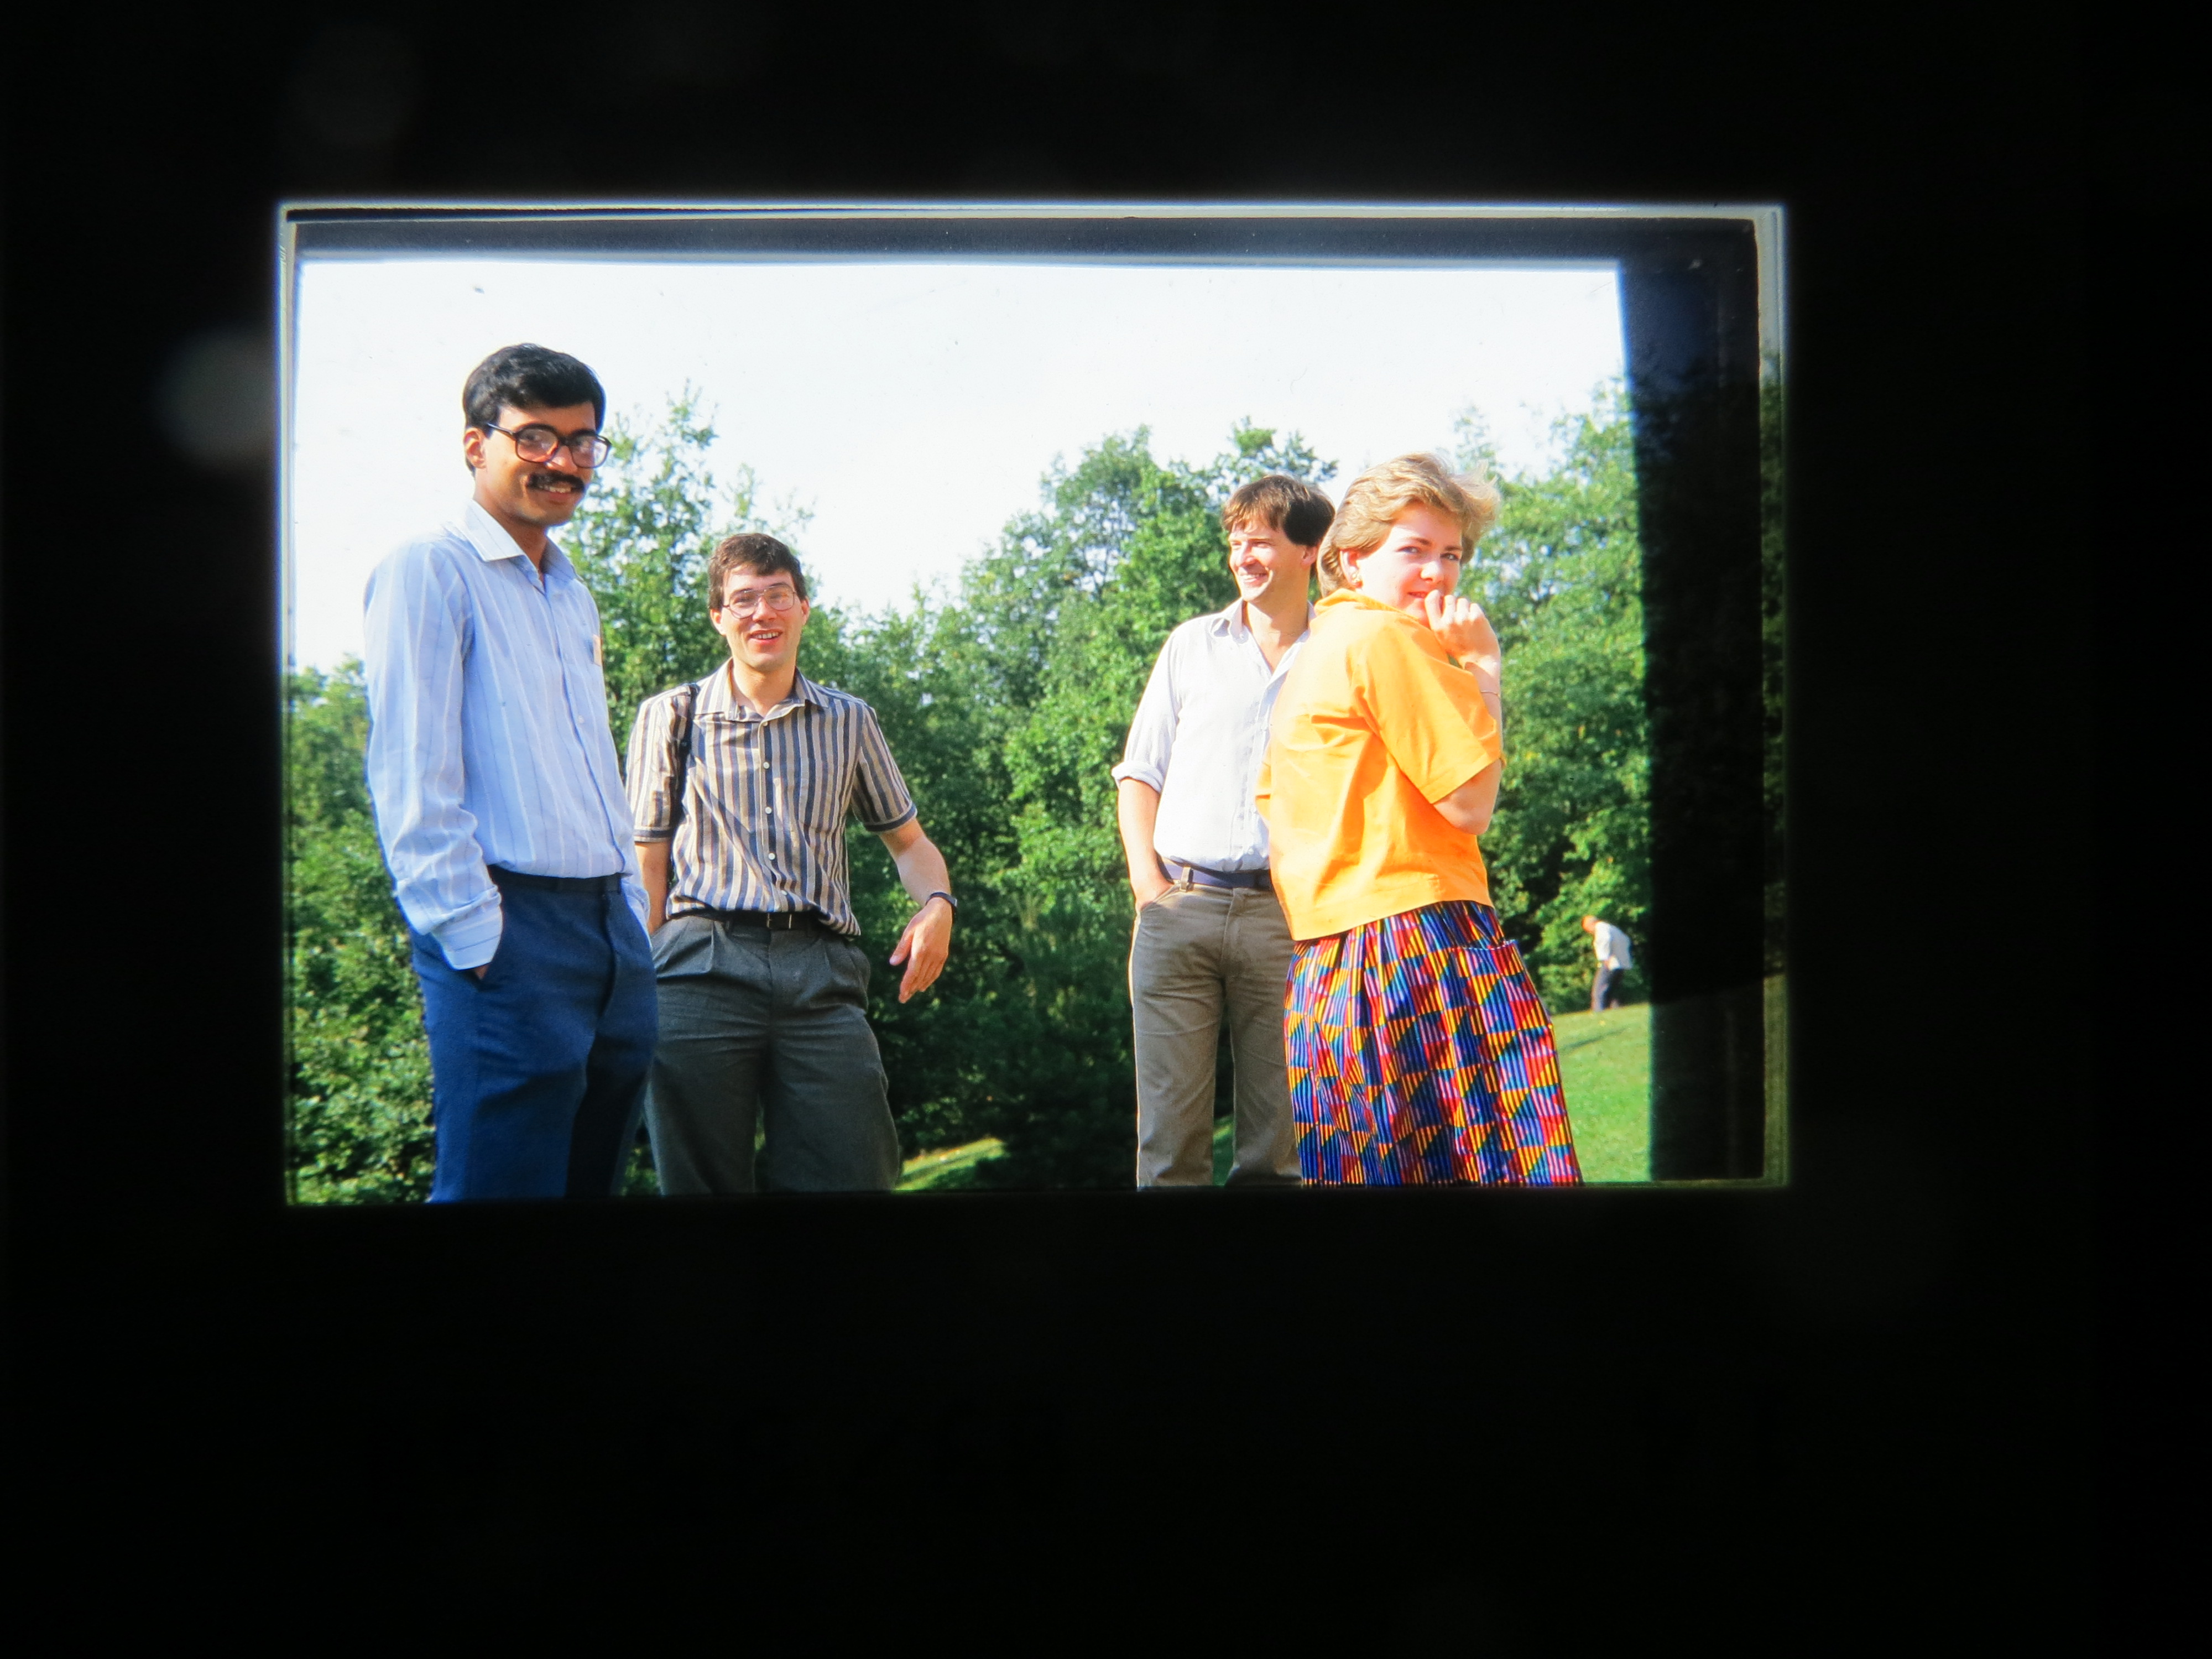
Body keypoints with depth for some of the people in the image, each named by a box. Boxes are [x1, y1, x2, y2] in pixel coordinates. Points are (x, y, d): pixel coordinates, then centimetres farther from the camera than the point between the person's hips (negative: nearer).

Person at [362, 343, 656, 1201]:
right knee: (504, 1183, -9)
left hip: (611, 928, 8)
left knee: (592, 1179, 10)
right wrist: (474, 941, -17)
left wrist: (633, 916, 16)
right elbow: (411, 781, -10)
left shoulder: (576, 599, 21)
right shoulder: (431, 572, -4)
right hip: (509, 931, -8)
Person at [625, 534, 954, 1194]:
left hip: (822, 973, 1)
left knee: (855, 1175, -8)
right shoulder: (671, 716, 13)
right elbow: (647, 863, 9)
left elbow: (907, 840, 24)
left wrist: (937, 902, 2)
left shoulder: (849, 722, 18)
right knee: (702, 1181, -1)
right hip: (701, 966, -1)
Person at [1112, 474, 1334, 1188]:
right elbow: (1140, 773, 14)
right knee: (1169, 1135, -3)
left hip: (1286, 911, -1)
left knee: (1278, 1141, 2)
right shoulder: (1192, 645, 14)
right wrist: (1146, 876, 0)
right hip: (1179, 909, 1)